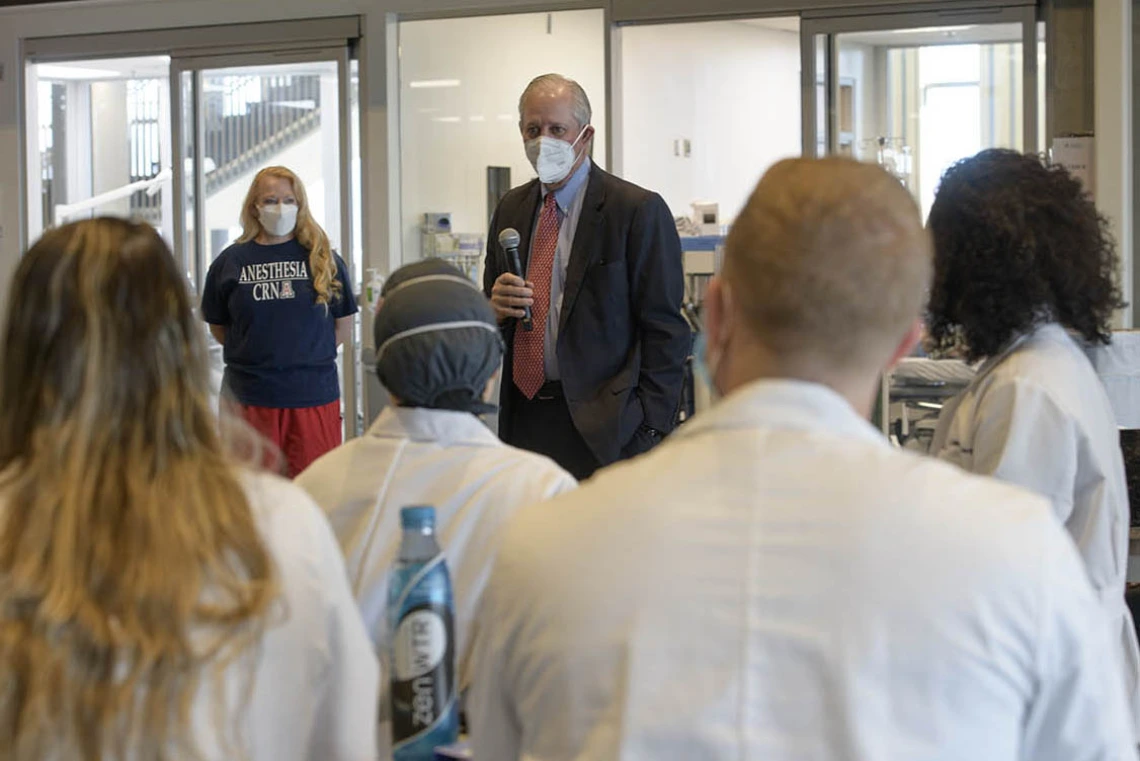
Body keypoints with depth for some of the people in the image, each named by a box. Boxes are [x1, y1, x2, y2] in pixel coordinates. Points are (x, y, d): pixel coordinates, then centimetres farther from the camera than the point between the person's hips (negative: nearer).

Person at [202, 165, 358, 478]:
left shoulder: (323, 259, 6)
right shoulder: (230, 262, 6)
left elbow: (343, 326, 11)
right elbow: (219, 328, 13)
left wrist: (304, 352, 6)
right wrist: (255, 355, 5)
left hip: (314, 395, 0)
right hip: (252, 398, 0)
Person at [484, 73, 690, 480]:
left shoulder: (639, 210, -5)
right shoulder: (510, 209, 14)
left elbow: (665, 332, -8)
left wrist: (649, 431, -13)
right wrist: (496, 305, -3)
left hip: (599, 429, -5)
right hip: (523, 421, 5)